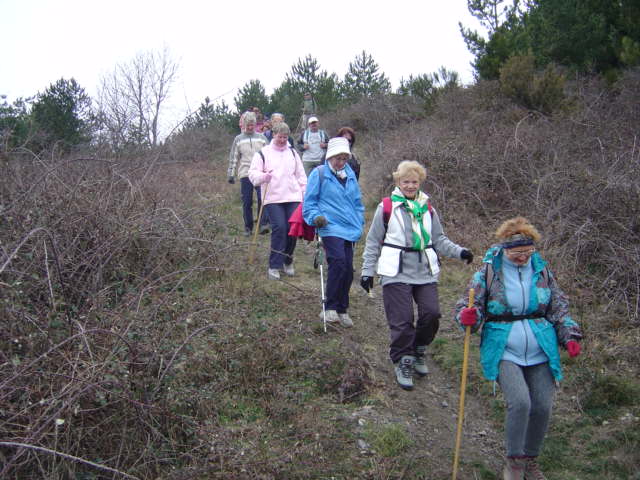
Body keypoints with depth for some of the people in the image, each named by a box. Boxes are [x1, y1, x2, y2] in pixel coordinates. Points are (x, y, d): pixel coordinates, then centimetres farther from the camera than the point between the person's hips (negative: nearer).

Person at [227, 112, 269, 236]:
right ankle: (248, 227, 13)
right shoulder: (238, 139, 9)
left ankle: (264, 224, -12)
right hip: (245, 174, 0)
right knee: (247, 202, 3)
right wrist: (231, 174, 4)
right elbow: (233, 157, 9)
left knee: (263, 198, -15)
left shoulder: (261, 138, 11)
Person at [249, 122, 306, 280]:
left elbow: (301, 175, 20)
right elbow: (253, 173, -2)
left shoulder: (293, 153, 17)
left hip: (293, 198, 4)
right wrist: (263, 176, -23)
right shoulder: (263, 153, 5)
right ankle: (274, 266, -7)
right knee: (279, 228, -15)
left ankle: (288, 261, 20)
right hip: (272, 199, -4)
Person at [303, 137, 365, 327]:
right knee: (338, 262, -24)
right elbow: (309, 201, 1)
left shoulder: (350, 174, 16)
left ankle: (342, 310, 20)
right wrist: (315, 217, -15)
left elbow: (357, 201, 25)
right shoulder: (319, 174, -1)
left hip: (349, 229, 6)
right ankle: (330, 308, -16)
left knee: (348, 268, 6)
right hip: (330, 227, -6)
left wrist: (360, 224, 19)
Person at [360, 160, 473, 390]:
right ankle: (403, 362, 16)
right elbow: (373, 242, 4)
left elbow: (439, 240, 13)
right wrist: (367, 271, 2)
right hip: (397, 273, -3)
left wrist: (459, 251, -3)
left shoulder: (427, 208, 10)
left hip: (425, 272, 3)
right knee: (402, 321, -2)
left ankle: (418, 351, 23)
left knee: (431, 314, -4)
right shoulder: (386, 207, -1)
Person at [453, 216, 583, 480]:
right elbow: (468, 305, -4)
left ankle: (530, 458, 26)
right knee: (519, 402, -20)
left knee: (542, 407, 1)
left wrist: (569, 336, -1)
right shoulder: (488, 272, -6)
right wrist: (467, 316, -26)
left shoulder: (542, 271, 4)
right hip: (504, 352, -3)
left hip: (540, 353, 4)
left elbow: (559, 307, 11)